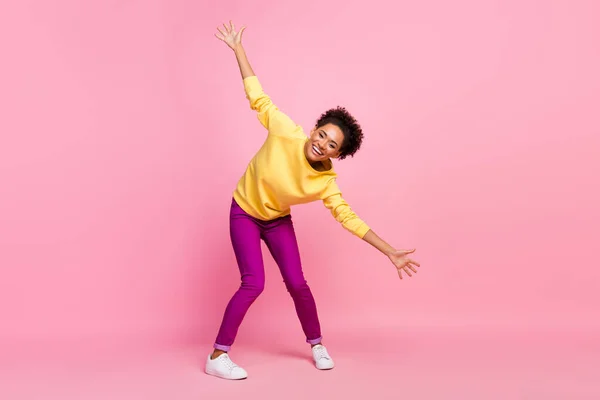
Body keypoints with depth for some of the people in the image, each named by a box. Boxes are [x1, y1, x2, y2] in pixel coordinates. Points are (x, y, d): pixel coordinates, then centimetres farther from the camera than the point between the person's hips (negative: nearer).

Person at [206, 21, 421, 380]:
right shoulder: (286, 133, -27)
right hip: (244, 214, -3)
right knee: (254, 283, -15)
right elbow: (258, 98, -17)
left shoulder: (326, 183, -20)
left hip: (278, 221, 3)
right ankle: (218, 357, -4)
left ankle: (317, 344, 23)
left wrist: (390, 252, -21)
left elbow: (349, 218, -17)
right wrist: (238, 48, -12)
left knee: (296, 283, -2)